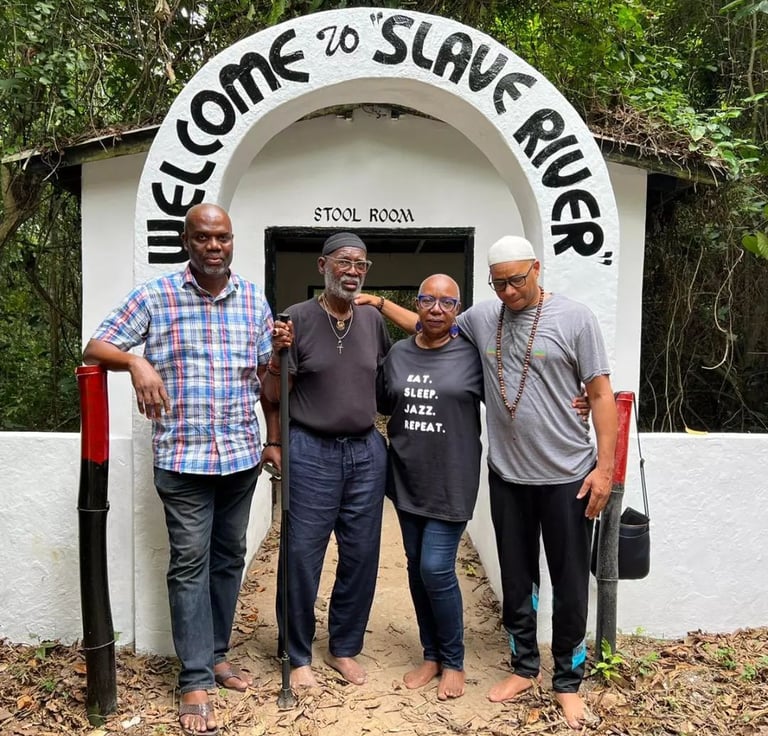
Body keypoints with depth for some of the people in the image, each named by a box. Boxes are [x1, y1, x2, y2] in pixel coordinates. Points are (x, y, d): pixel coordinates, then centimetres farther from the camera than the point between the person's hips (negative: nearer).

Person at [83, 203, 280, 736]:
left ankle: (216, 654, 33)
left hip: (242, 454, 4)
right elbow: (97, 347, -3)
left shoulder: (255, 301, 6)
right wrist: (136, 361, -24)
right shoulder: (155, 297, -3)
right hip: (183, 456, -3)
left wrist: (275, 440, 10)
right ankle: (196, 680, 16)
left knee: (229, 558, 15)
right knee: (191, 564, 3)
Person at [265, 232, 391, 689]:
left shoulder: (373, 320, 7)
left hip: (367, 451, 4)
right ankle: (299, 656, 24)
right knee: (302, 556, 3)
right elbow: (273, 395, -6)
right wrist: (278, 354, -20)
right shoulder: (298, 318, -5)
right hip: (312, 452, -4)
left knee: (361, 556, 11)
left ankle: (345, 649, 30)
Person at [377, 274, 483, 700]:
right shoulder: (398, 353, 5)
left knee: (436, 569, -4)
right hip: (407, 478, 5)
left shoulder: (472, 356, -7)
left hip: (451, 481, -4)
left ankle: (453, 661, 20)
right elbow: (383, 403, 15)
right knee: (416, 566, 13)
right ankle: (431, 655, 32)